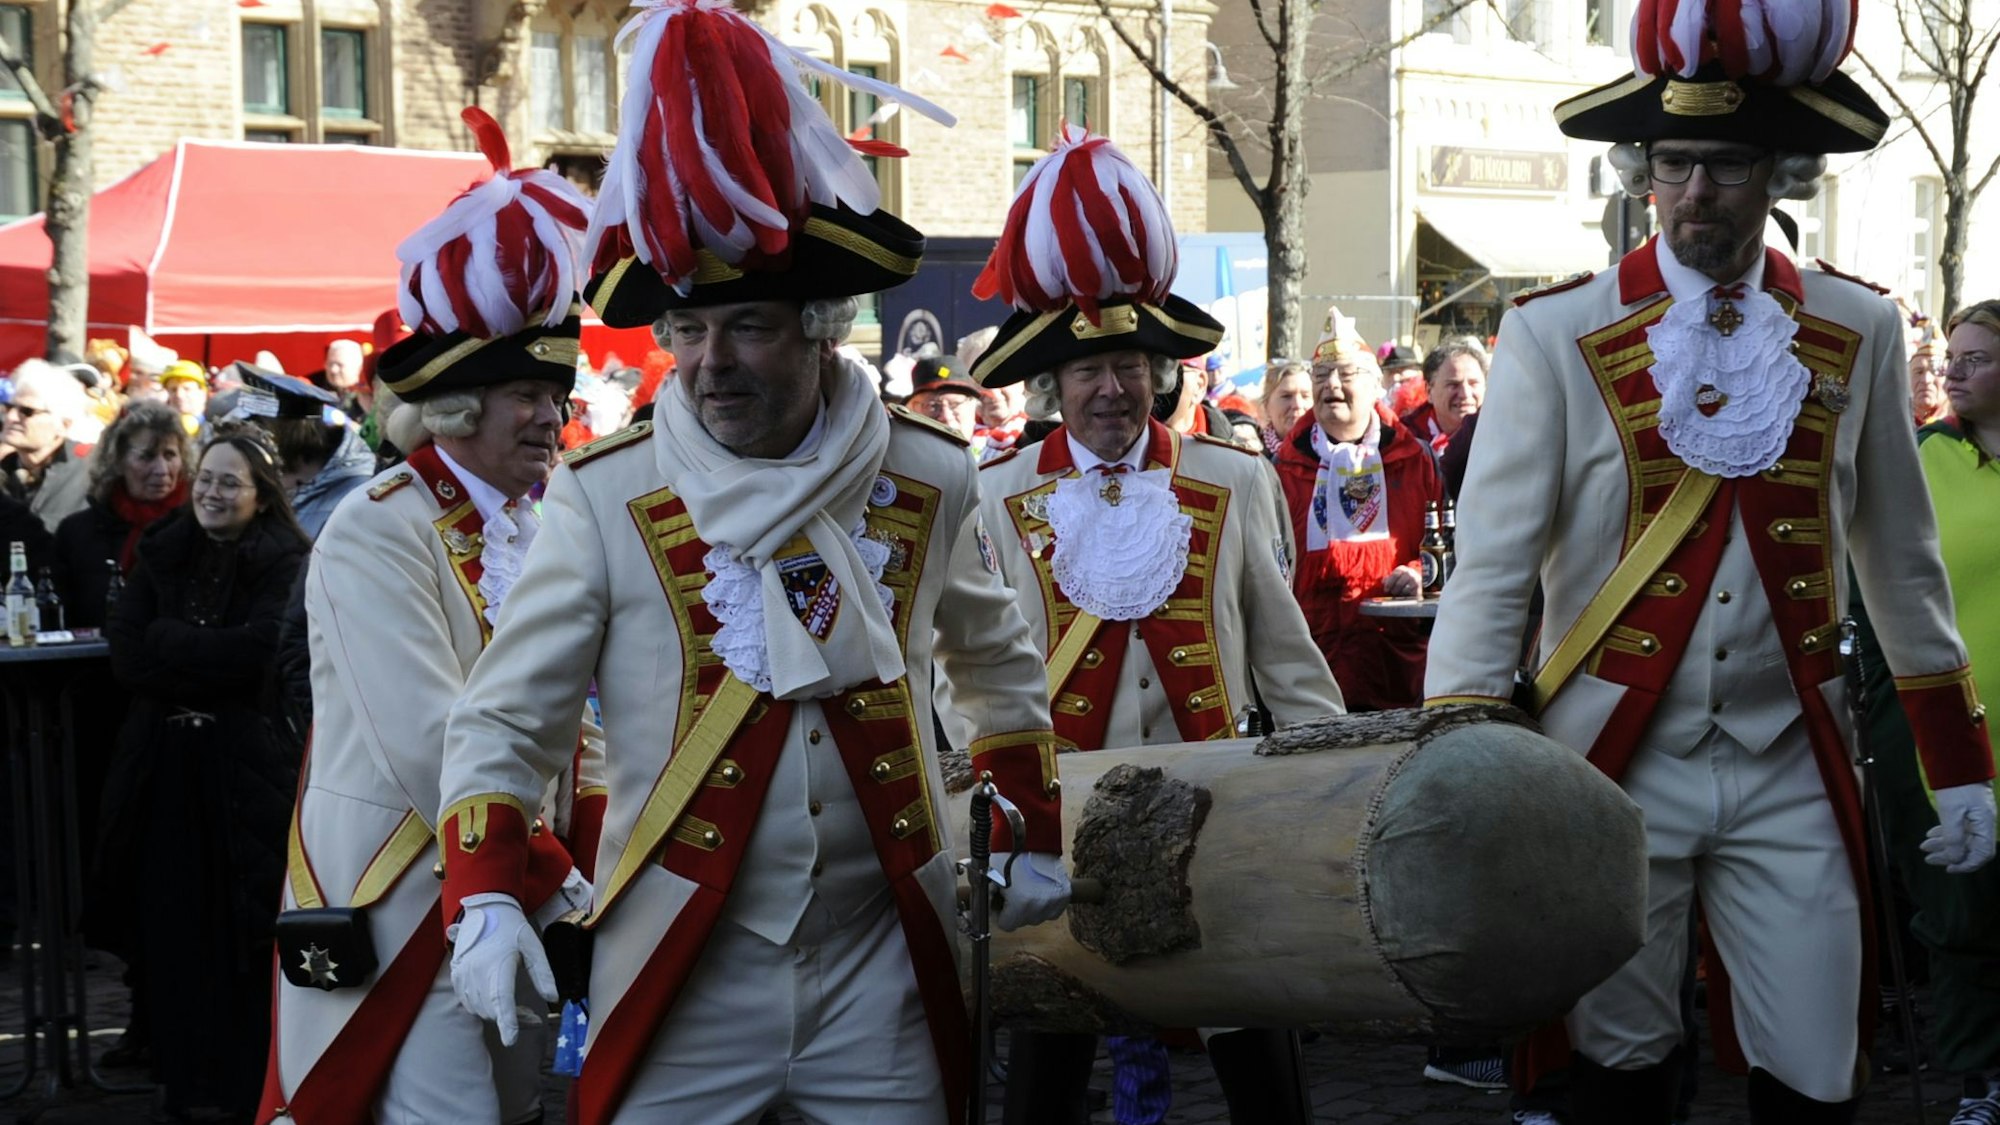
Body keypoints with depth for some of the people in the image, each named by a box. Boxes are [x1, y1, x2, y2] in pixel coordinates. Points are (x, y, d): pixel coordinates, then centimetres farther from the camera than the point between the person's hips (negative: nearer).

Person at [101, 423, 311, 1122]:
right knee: (170, 927, 5)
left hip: (245, 766, -4)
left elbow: (257, 652, -18)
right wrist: (212, 664, -12)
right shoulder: (161, 554, 10)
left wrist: (168, 639, -8)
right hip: (163, 763, 4)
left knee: (244, 932, -1)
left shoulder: (285, 565, -4)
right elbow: (124, 655, 0)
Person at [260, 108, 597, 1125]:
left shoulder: (537, 527, 10)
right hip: (402, 918, -7)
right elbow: (434, 752, -22)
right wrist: (556, 885, -18)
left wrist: (596, 869, 1)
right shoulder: (377, 534, -14)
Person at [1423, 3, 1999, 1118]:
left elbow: (1902, 562, 11)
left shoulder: (1859, 332, 3)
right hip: (1618, 764, -2)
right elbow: (1491, 568, -8)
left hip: (1793, 768, 2)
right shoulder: (1557, 335, -5)